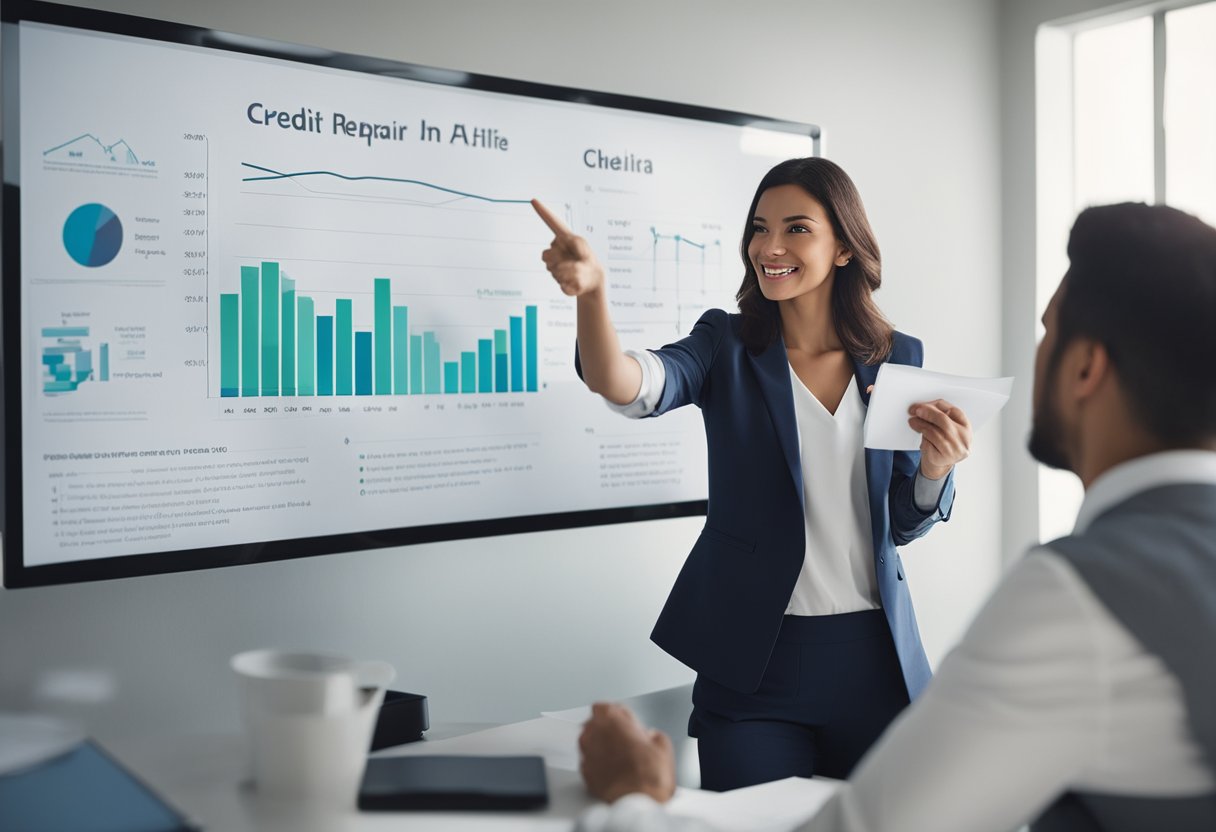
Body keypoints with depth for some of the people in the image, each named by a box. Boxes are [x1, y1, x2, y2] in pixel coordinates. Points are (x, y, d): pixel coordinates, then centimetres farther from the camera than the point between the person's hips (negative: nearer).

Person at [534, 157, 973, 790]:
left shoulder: (897, 358, 5)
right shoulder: (727, 346, -1)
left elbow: (903, 525, 10)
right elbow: (624, 385, -23)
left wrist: (936, 468, -11)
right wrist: (590, 290, -42)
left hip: (872, 655, 3)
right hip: (754, 660, -2)